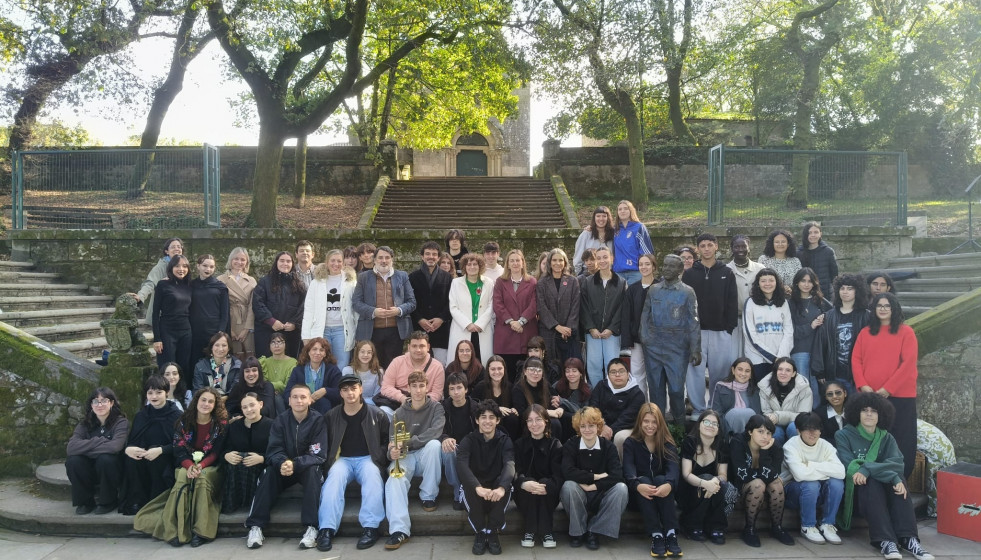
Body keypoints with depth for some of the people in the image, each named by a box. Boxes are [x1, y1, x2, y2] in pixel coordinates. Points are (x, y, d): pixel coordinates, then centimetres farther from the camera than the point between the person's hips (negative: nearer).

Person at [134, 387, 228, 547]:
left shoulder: (221, 423, 0)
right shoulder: (184, 421, 4)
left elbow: (217, 452, -4)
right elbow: (179, 449, -2)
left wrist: (201, 466, -22)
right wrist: (189, 466, -22)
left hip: (210, 466, -1)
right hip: (186, 464, 1)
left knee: (202, 478, -35)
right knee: (183, 477, -33)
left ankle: (201, 531, -36)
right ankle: (176, 531, -38)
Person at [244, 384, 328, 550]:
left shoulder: (317, 421, -14)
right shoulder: (280, 420, -5)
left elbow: (318, 455, -21)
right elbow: (274, 450, -14)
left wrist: (295, 464, -39)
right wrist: (282, 463, -38)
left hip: (308, 467, -2)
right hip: (284, 467, 3)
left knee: (312, 470, -34)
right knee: (269, 472, -27)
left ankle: (311, 528, -36)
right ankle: (255, 527, -26)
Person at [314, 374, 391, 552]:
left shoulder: (377, 415, 3)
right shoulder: (332, 416, 8)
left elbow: (387, 441, 9)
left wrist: (378, 459, -5)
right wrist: (332, 462, 0)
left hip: (368, 458, -1)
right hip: (343, 459, 1)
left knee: (372, 475, -35)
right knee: (334, 477, -32)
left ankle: (370, 527, -35)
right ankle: (327, 529, -35)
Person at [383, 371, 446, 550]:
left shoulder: (435, 407, -1)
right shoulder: (400, 413, 3)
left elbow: (435, 432, -19)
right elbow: (393, 442, -3)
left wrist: (407, 442, -27)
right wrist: (392, 451, -29)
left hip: (426, 456, -1)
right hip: (406, 456, 1)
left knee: (434, 444, -34)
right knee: (394, 479, -31)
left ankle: (428, 496, -18)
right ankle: (399, 530, -39)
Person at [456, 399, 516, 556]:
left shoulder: (504, 440, -4)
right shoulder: (469, 440, -7)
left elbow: (509, 465, -24)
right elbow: (461, 464, -26)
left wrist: (501, 487, -46)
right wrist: (478, 487, -45)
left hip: (496, 487, 0)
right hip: (474, 487, 0)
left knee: (506, 487, -31)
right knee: (467, 486, -33)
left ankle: (492, 532, -13)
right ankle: (480, 532, -14)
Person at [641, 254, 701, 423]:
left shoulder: (687, 292, 1)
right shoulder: (653, 290, 9)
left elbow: (693, 322, 0)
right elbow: (645, 317, 10)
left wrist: (696, 349, -4)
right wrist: (645, 339, -1)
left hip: (677, 348, -3)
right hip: (653, 347, 3)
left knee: (676, 388, -3)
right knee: (655, 387, 9)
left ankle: (679, 424, 15)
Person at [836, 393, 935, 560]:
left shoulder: (886, 438, 10)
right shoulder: (844, 435, -3)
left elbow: (896, 463, -11)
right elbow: (849, 467, -18)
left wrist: (867, 469, -30)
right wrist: (892, 476, -28)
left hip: (882, 488, 4)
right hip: (855, 488, -3)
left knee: (898, 480, -27)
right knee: (872, 482, -34)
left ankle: (908, 539, -35)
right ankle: (884, 540, -45)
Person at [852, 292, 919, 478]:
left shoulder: (906, 332, 2)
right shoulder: (865, 332, 12)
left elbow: (909, 362, -7)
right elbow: (856, 360, 7)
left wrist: (888, 388, -14)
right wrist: (862, 385, -9)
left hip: (899, 395, -3)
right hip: (869, 396, 3)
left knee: (900, 441, 0)